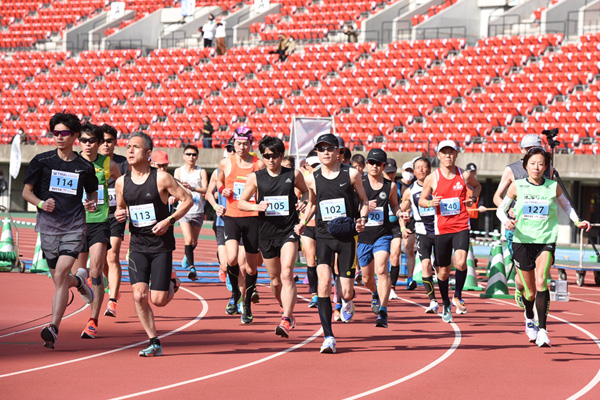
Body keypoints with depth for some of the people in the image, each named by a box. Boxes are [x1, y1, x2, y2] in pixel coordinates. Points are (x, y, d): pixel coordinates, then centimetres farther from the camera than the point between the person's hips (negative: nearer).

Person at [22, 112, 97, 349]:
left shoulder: (85, 167, 4)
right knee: (58, 279, 9)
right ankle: (79, 281, 47)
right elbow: (26, 191, 4)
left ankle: (53, 329, -19)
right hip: (48, 226, 2)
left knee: (60, 274, -18)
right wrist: (41, 203, -16)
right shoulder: (41, 161, 1)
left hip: (74, 227, -2)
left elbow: (92, 192, 20)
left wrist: (92, 204, -3)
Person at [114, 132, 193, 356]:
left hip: (161, 246, -3)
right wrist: (119, 214, -5)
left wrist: (169, 221, -15)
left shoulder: (161, 178, -10)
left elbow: (187, 199, -4)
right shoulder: (121, 182, 2)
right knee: (139, 296, -12)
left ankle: (171, 285, 32)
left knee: (158, 300, -5)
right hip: (137, 246, 3)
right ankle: (154, 343, 1)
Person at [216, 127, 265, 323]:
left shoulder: (259, 165, 1)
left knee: (252, 266, 6)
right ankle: (235, 293, 6)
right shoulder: (226, 163, 5)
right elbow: (219, 181, 24)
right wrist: (223, 190, 3)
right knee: (232, 259, -22)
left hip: (252, 218, 0)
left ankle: (247, 304, 25)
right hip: (231, 217, 0)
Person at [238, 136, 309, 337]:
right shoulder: (255, 177, 2)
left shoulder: (293, 175, 2)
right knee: (275, 280, 11)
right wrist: (256, 206, -12)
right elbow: (241, 203, 7)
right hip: (266, 232, 2)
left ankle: (286, 321, -24)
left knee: (286, 274, -19)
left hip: (288, 232, -2)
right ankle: (287, 311, 37)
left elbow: (307, 193, 18)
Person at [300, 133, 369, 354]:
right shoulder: (312, 179, 4)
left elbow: (364, 200, 10)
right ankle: (328, 337, -16)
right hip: (323, 236, 1)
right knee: (324, 281, -20)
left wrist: (363, 218, -8)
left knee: (346, 292, 0)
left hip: (347, 236, -1)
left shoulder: (351, 174, -2)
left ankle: (347, 301, 42)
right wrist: (303, 222, 10)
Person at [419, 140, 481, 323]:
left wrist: (473, 198, 3)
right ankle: (446, 304, 30)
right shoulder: (432, 179, 0)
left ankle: (457, 296, 1)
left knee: (460, 262, -23)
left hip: (461, 227, -1)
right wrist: (430, 203, -11)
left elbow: (477, 185, 23)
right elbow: (421, 200, 11)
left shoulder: (465, 175, 2)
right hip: (441, 228, 1)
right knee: (443, 270, 8)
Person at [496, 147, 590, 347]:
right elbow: (501, 209, 8)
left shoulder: (553, 187, 1)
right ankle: (529, 318, 43)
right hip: (522, 241, 1)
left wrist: (577, 221, 3)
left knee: (541, 281, -24)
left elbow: (566, 206, 19)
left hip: (546, 241, -1)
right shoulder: (517, 186, 0)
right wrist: (506, 221, -13)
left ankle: (542, 330, -23)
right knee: (530, 291, 8)